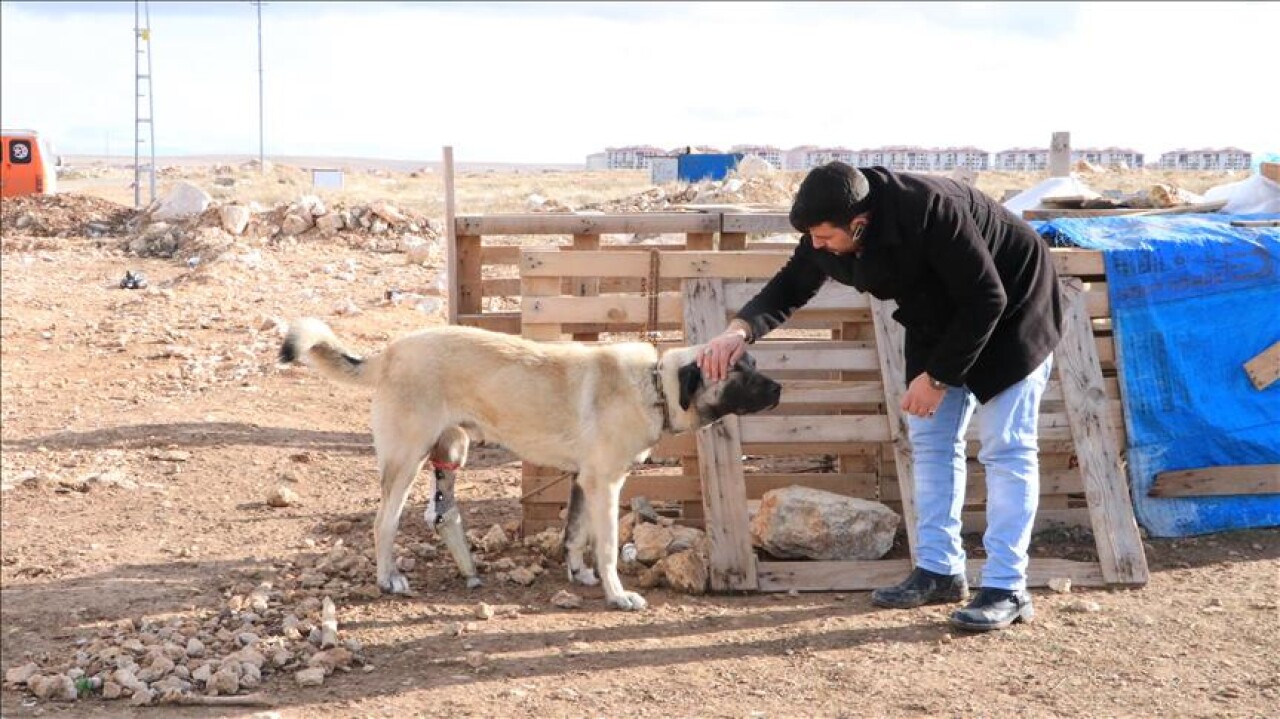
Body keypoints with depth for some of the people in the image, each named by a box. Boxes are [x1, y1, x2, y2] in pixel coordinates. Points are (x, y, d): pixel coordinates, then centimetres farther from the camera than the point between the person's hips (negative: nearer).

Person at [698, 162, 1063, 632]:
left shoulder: (931, 212, -38)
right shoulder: (829, 233, -17)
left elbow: (986, 300, -31)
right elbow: (792, 285, -3)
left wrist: (937, 376, -25)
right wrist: (742, 329, -21)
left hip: (1011, 310, -7)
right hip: (942, 320, 8)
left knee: (1006, 448, -8)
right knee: (930, 441, 7)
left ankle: (1007, 589, -7)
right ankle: (939, 571, 15)